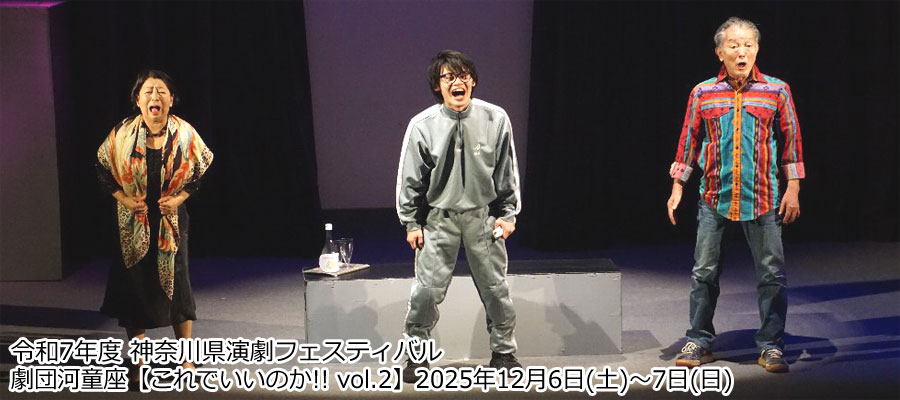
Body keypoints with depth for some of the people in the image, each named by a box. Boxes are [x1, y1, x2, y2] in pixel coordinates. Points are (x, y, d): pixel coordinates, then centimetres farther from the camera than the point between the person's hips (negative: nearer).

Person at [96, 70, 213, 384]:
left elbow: (203, 167, 3)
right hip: (134, 220, 0)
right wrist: (123, 198, -6)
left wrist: (180, 198, -7)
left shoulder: (184, 133, -8)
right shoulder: (123, 133, -9)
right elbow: (103, 167, 4)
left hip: (171, 218, 0)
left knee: (175, 281, 3)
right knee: (133, 283, 2)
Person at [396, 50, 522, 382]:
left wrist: (508, 214, 5)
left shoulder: (495, 119, -7)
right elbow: (410, 177, -1)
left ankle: (503, 352, 26)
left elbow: (507, 171, 4)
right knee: (427, 289, -2)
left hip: (483, 215, 1)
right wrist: (411, 223, 1)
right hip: (439, 217, -1)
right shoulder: (422, 125, -10)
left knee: (495, 287, 8)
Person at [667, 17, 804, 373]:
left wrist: (793, 188, 0)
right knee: (704, 272, 5)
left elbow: (791, 139, 5)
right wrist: (677, 188, 7)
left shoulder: (777, 91, 2)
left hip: (762, 197, -1)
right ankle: (699, 341, 17)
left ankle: (771, 346, 12)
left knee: (771, 274, 2)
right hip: (714, 197, 1)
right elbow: (689, 142, 9)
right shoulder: (702, 93, 3)